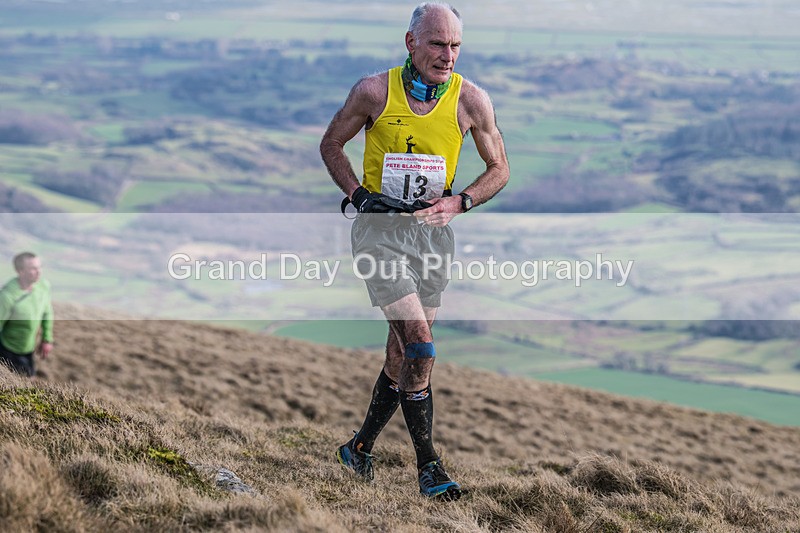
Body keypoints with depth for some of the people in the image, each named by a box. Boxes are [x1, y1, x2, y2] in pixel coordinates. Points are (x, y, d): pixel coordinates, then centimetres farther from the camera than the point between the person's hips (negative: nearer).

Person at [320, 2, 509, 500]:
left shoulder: (471, 100, -5)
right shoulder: (375, 91, -9)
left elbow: (500, 169, 5)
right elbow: (331, 145, 5)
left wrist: (458, 203, -12)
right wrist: (359, 195, -10)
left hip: (433, 230, 3)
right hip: (379, 228, -3)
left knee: (403, 353, 9)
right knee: (421, 347, -15)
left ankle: (360, 448, 29)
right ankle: (427, 464, -5)